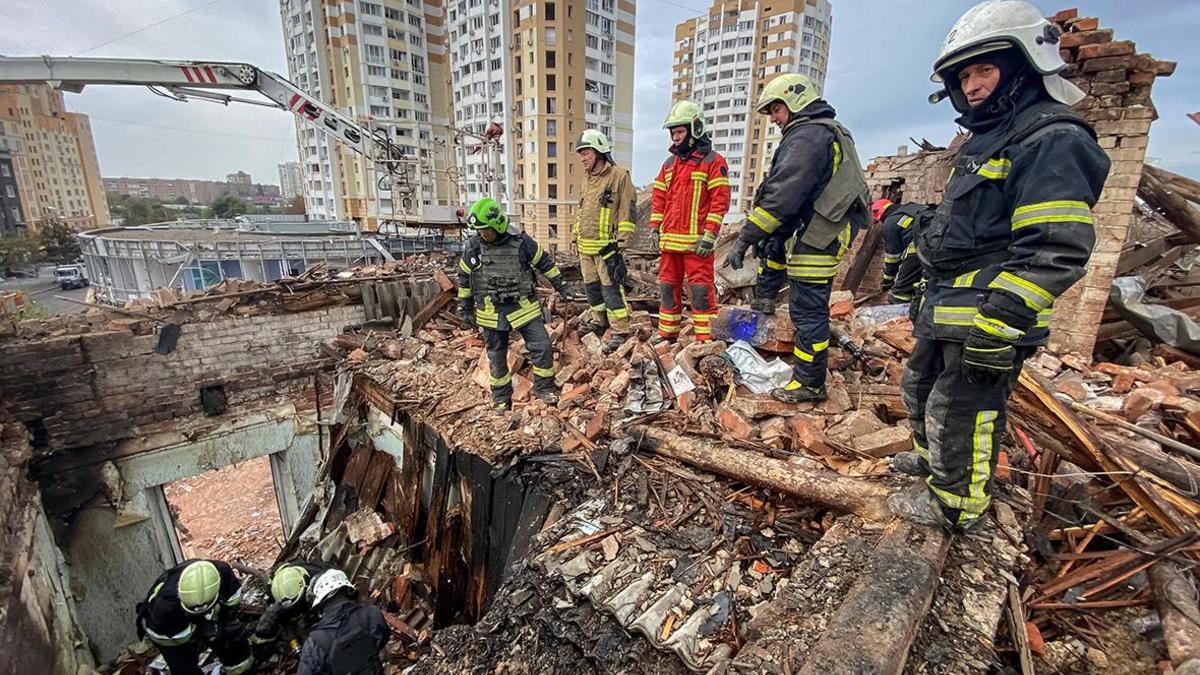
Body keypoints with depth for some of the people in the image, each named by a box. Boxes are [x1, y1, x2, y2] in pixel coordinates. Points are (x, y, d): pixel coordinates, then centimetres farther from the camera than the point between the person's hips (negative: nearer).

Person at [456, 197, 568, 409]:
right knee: (497, 357, 10)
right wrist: (464, 308, 10)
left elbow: (544, 262, 3)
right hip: (491, 312, 1)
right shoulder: (472, 246, -5)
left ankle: (544, 387, 18)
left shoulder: (520, 241, -10)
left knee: (542, 346, -4)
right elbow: (464, 278, 7)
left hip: (523, 306, -1)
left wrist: (560, 285, 6)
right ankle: (502, 398, 28)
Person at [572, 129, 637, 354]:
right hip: (585, 245, 8)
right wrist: (575, 237, 22)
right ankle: (600, 321, 32)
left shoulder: (619, 175, -8)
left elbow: (627, 210, -11)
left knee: (611, 288, -8)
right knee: (591, 285, 15)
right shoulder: (587, 178, 17)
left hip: (606, 245, -8)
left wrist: (622, 241, -15)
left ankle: (620, 331, -2)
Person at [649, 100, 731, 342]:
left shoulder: (713, 161, -2)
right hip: (669, 239, 7)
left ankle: (705, 338, 2)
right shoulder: (669, 163, 17)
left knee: (701, 290, -5)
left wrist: (709, 235, -16)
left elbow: (720, 200, -9)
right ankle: (667, 332, 24)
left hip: (696, 241, -6)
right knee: (668, 286, 12)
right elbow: (658, 198, 18)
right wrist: (655, 229, 9)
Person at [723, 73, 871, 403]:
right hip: (824, 232, 10)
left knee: (808, 310, -4)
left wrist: (744, 240, -21)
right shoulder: (829, 130, 19)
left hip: (814, 239, -10)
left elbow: (781, 196, -23)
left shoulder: (807, 136, -15)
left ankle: (809, 384, 7)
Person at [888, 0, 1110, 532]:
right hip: (947, 309, 10)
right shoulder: (988, 141, 18)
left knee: (960, 412, 2)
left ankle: (955, 504, 22)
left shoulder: (1051, 141, -15)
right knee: (920, 388, 23)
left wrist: (996, 325, -26)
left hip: (989, 317, -10)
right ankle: (932, 458, 45)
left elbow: (1057, 251, -23)